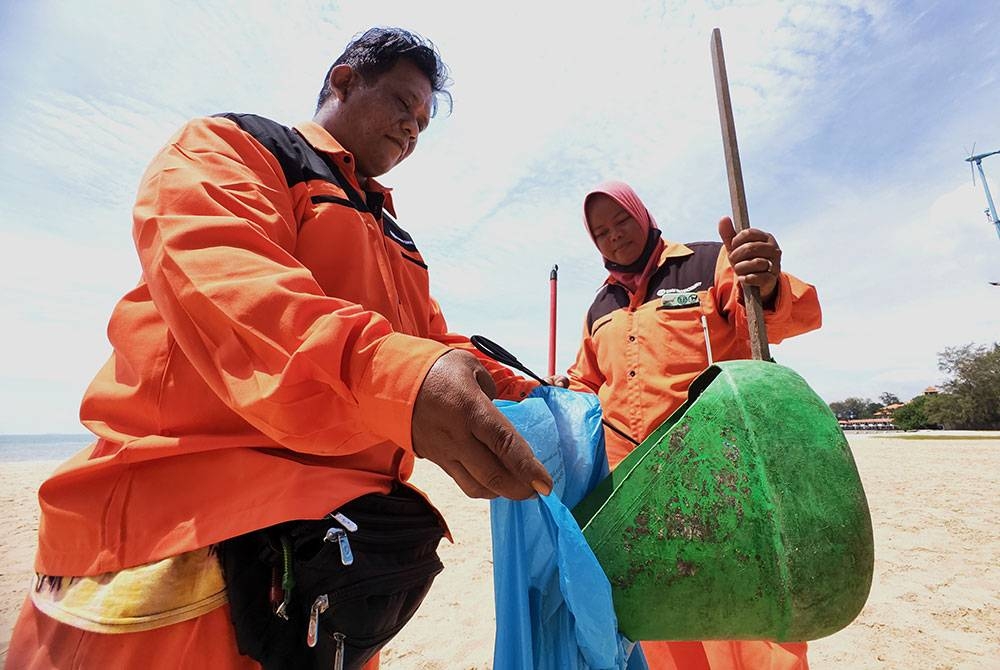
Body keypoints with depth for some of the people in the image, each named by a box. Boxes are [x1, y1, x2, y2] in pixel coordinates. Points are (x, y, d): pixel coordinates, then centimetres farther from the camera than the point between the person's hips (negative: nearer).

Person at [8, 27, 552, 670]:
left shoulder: (392, 239, 22)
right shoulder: (227, 147, 0)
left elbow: (436, 346, 17)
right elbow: (221, 283, -22)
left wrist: (530, 402, 1)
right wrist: (391, 374, -39)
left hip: (347, 515, 8)